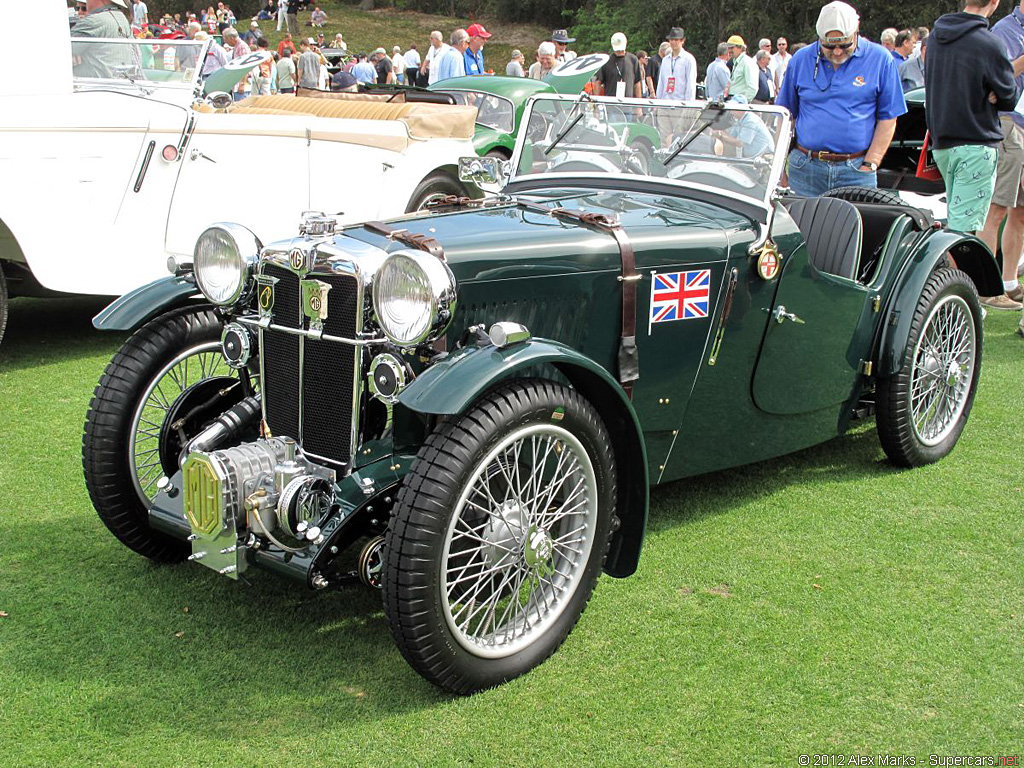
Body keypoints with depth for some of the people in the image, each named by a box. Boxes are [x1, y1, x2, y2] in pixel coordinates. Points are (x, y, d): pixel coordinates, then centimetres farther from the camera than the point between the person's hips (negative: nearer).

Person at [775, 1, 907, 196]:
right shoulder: (801, 59, 7)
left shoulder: (880, 59, 2)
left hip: (856, 172, -1)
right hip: (804, 169, 2)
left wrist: (870, 165, -5)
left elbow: (887, 118, 3)